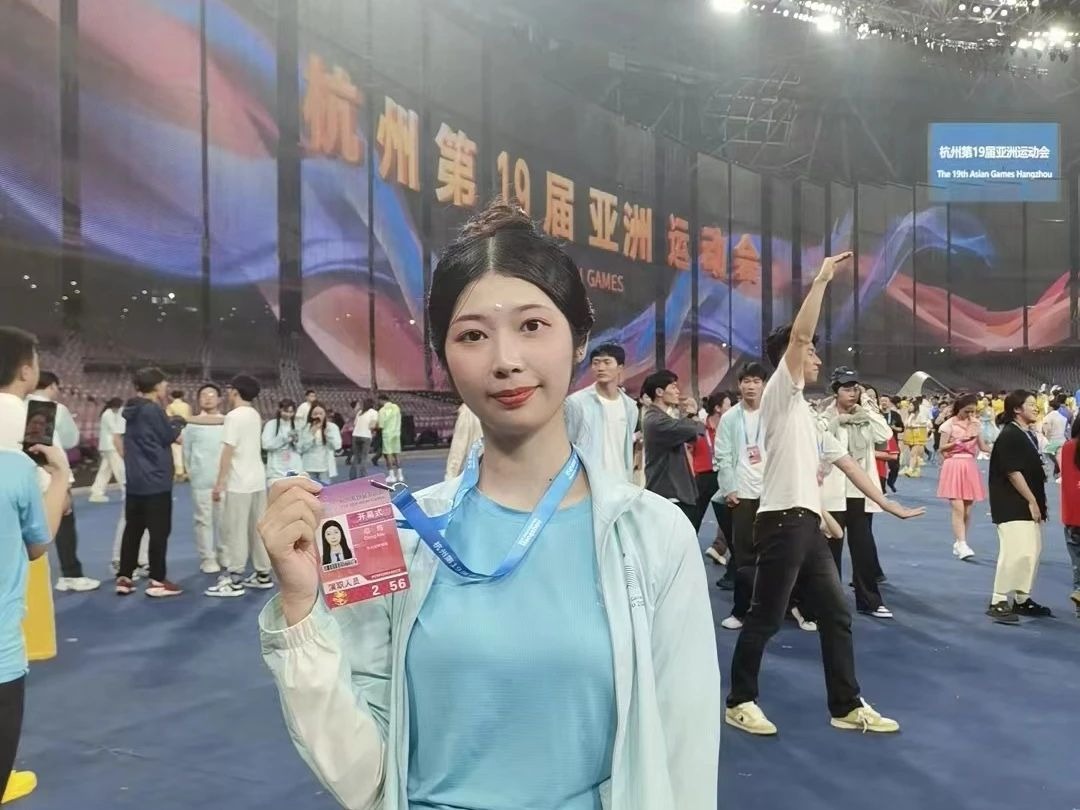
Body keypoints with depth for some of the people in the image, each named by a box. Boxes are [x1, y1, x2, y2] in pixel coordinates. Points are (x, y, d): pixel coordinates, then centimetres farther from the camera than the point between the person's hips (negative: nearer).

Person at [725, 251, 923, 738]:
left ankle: (847, 706, 21)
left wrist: (887, 504, 23)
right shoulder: (779, 393, -3)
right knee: (765, 618, 0)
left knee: (836, 614, 11)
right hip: (782, 523, -9)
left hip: (806, 525, 9)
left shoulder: (805, 415, 22)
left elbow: (845, 461, 25)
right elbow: (799, 334, -17)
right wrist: (822, 279, -14)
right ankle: (740, 701, 14)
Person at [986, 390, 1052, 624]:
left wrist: (1037, 502, 14)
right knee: (1016, 551, -15)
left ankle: (1021, 600, 23)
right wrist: (1032, 501, -15)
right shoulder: (1009, 435, -15)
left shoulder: (1030, 435, 13)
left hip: (1028, 503, 10)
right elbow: (1013, 472, -19)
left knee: (1032, 551, 12)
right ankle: (998, 602, -7)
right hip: (1012, 505, -10)